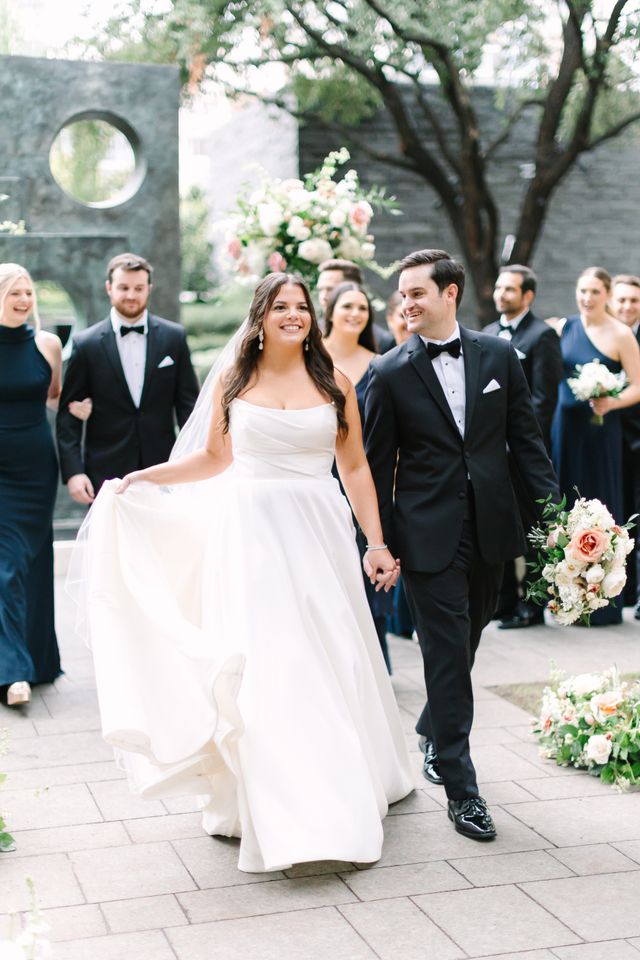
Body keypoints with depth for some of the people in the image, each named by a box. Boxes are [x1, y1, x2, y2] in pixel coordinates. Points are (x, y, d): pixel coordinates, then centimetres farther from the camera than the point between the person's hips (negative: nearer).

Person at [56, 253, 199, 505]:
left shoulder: (174, 337, 3)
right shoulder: (86, 344, -1)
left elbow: (188, 403, 6)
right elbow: (67, 413, 1)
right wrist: (73, 471, -8)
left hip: (162, 468, 2)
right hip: (106, 472, -1)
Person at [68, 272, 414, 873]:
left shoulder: (334, 384, 4)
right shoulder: (232, 382, 5)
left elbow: (355, 468, 5)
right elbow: (213, 458, 12)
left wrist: (377, 543, 1)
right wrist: (137, 479, 6)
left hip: (320, 534, 1)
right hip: (253, 533, 0)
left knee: (330, 660, 5)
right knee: (263, 669, -1)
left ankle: (345, 793, 25)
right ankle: (280, 815, 11)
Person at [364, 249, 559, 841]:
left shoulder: (498, 355, 3)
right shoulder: (391, 373, -4)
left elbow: (526, 437, 7)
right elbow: (378, 465, 0)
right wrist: (380, 544, -2)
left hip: (490, 526, 3)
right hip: (429, 535, -3)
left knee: (465, 643, 17)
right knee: (447, 653, -3)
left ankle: (434, 732, 42)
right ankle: (460, 787, 4)